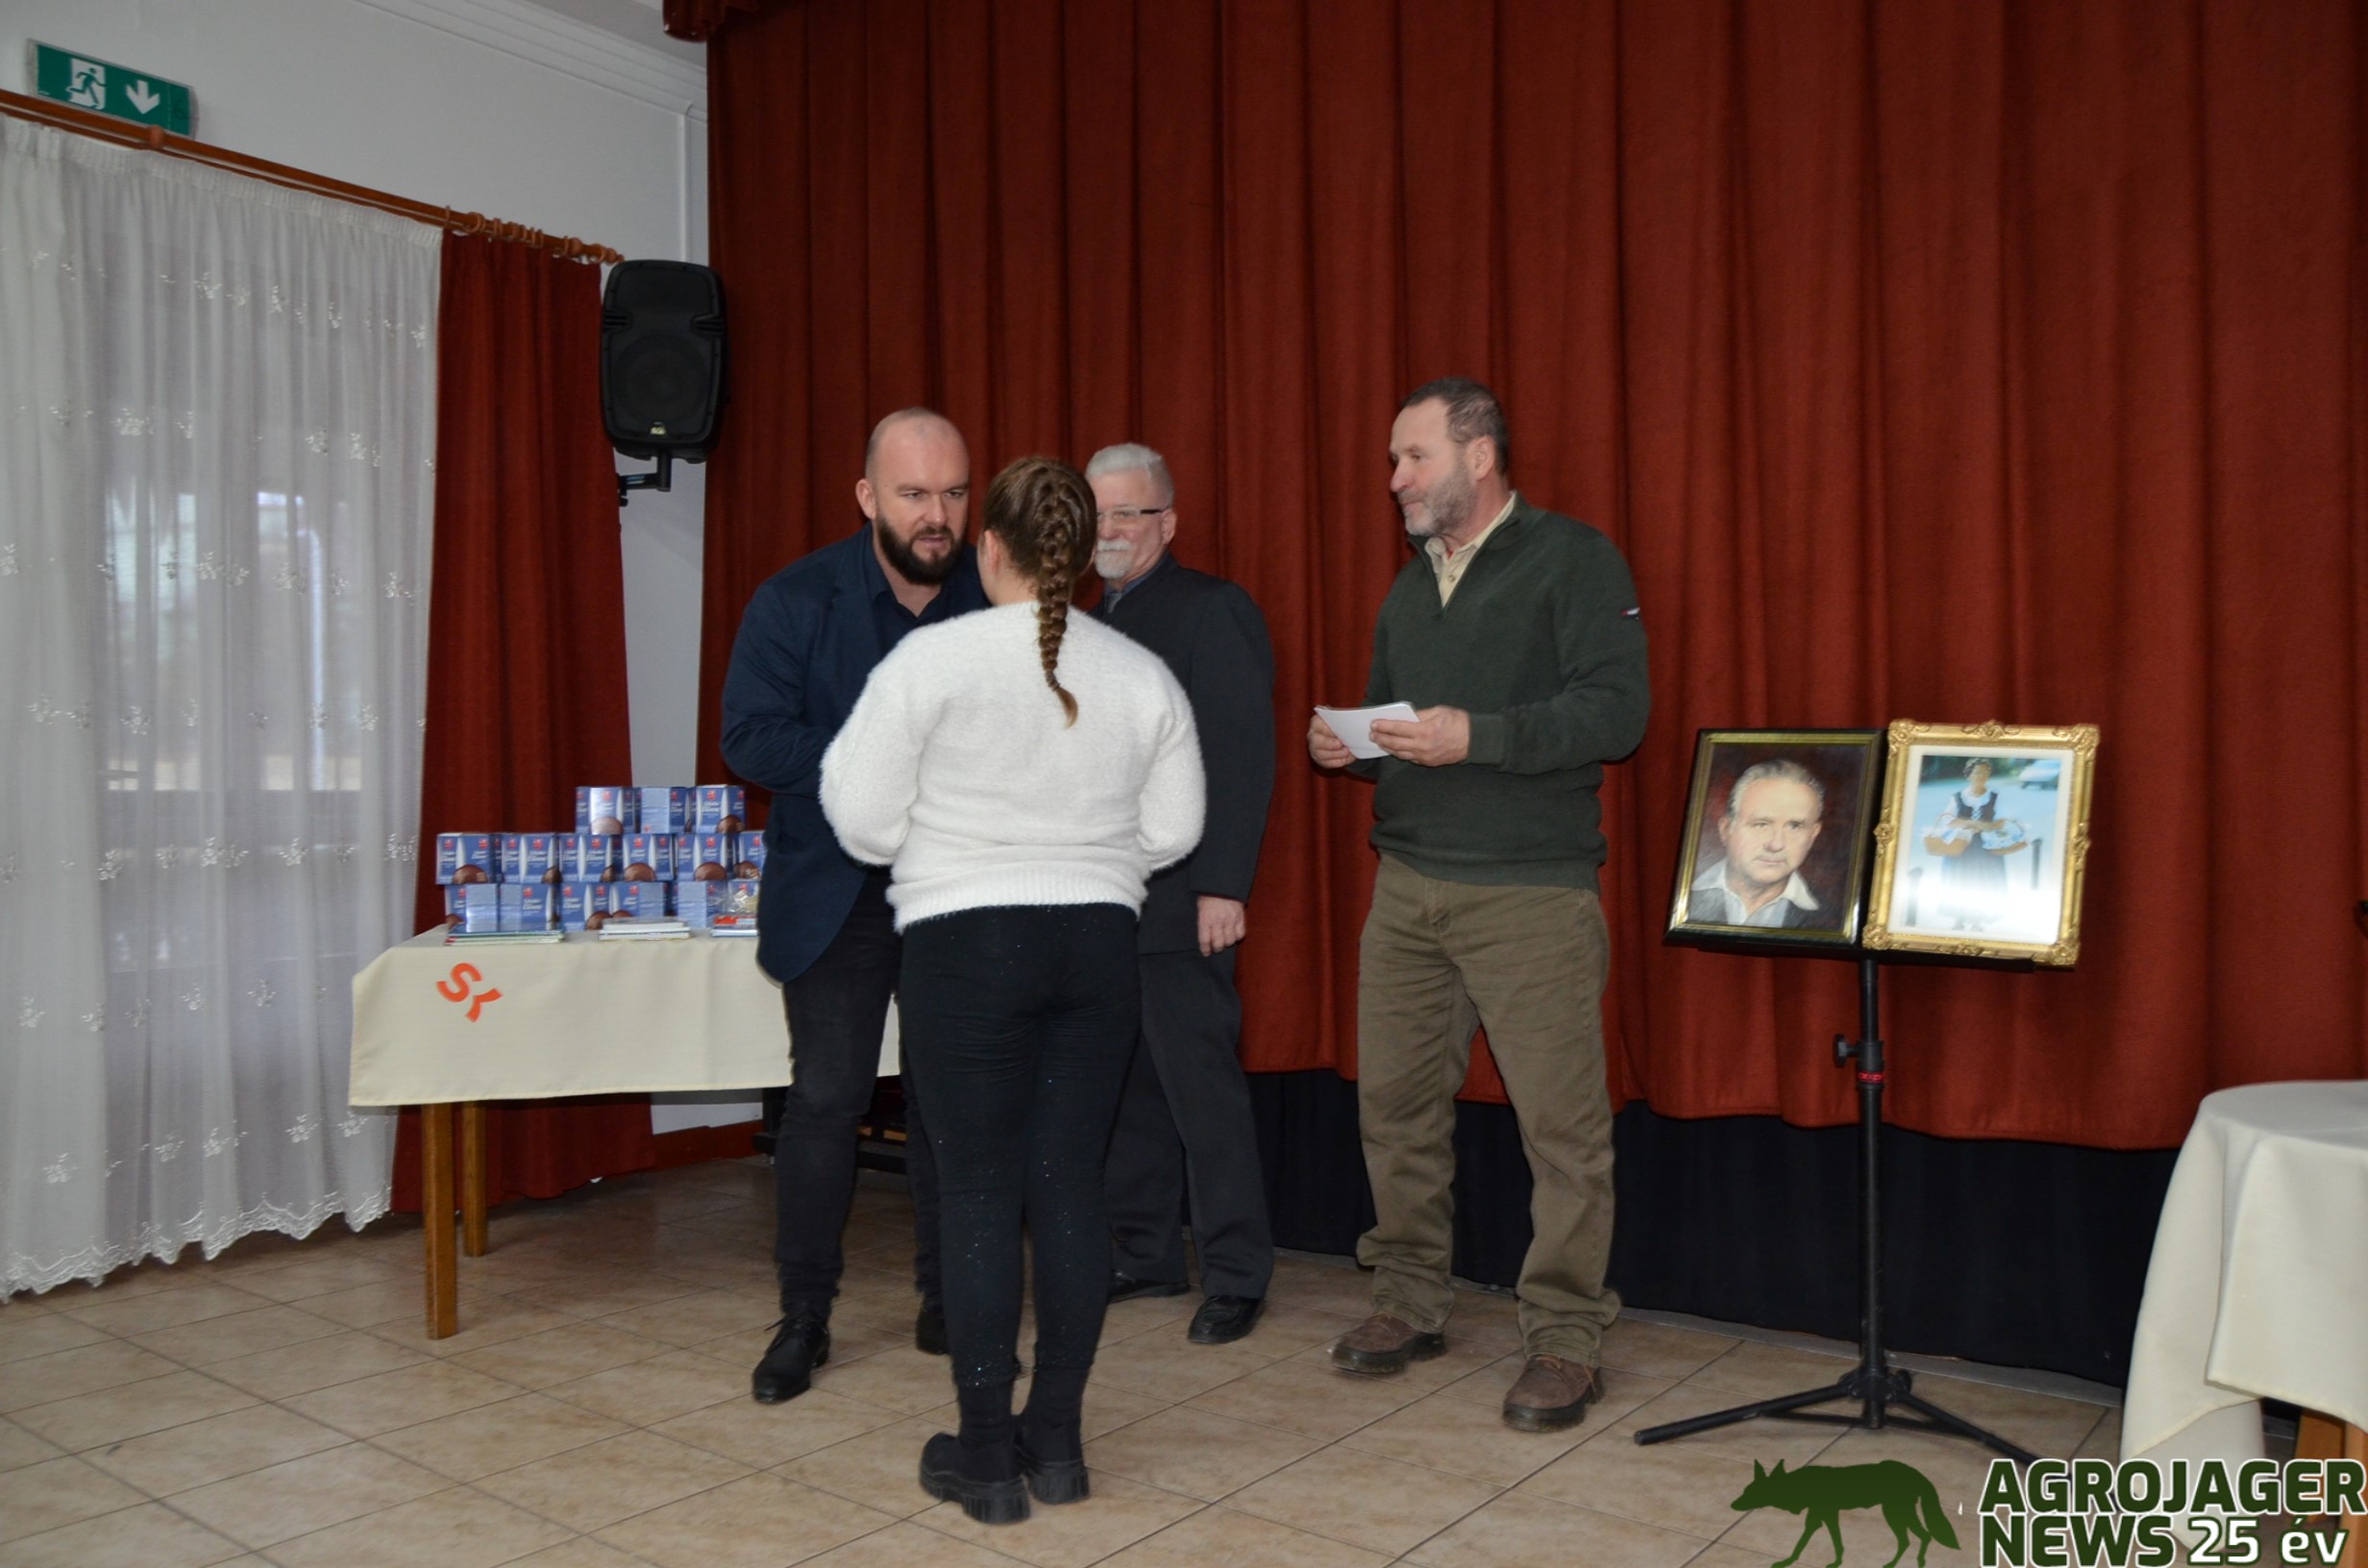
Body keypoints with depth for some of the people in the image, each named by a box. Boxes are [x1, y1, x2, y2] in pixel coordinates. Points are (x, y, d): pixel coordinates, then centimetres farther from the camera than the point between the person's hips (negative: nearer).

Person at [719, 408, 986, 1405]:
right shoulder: (796, 601, -5)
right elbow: (750, 736, -12)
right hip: (837, 891, -2)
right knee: (826, 1098, 0)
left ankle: (947, 1301, 24)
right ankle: (803, 1317, 15)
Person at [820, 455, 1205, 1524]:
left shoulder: (933, 658, -8)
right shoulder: (1143, 675, 4)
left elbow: (866, 825, -7)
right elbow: (1173, 831, 6)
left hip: (967, 945, -3)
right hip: (1098, 944, 4)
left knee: (978, 1191, 3)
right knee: (1070, 1184, 9)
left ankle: (987, 1455, 11)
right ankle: (1056, 1441, 18)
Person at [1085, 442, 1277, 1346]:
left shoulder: (1211, 611, -6)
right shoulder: (1092, 620, 17)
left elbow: (1242, 756, -13)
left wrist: (1222, 887, -18)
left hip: (1176, 900, -7)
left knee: (1201, 1083, -2)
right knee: (1125, 1084, 12)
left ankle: (1235, 1277, 10)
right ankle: (1143, 1255, 24)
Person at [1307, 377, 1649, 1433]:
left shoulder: (1572, 561, -3)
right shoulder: (1411, 586, 19)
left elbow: (1618, 710, -13)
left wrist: (1478, 736, -20)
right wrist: (1343, 744, 5)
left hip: (1532, 891, -6)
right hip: (1407, 888, 7)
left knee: (1561, 1118, -3)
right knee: (1395, 1100, 8)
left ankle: (1564, 1337, 10)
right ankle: (1411, 1301, 23)